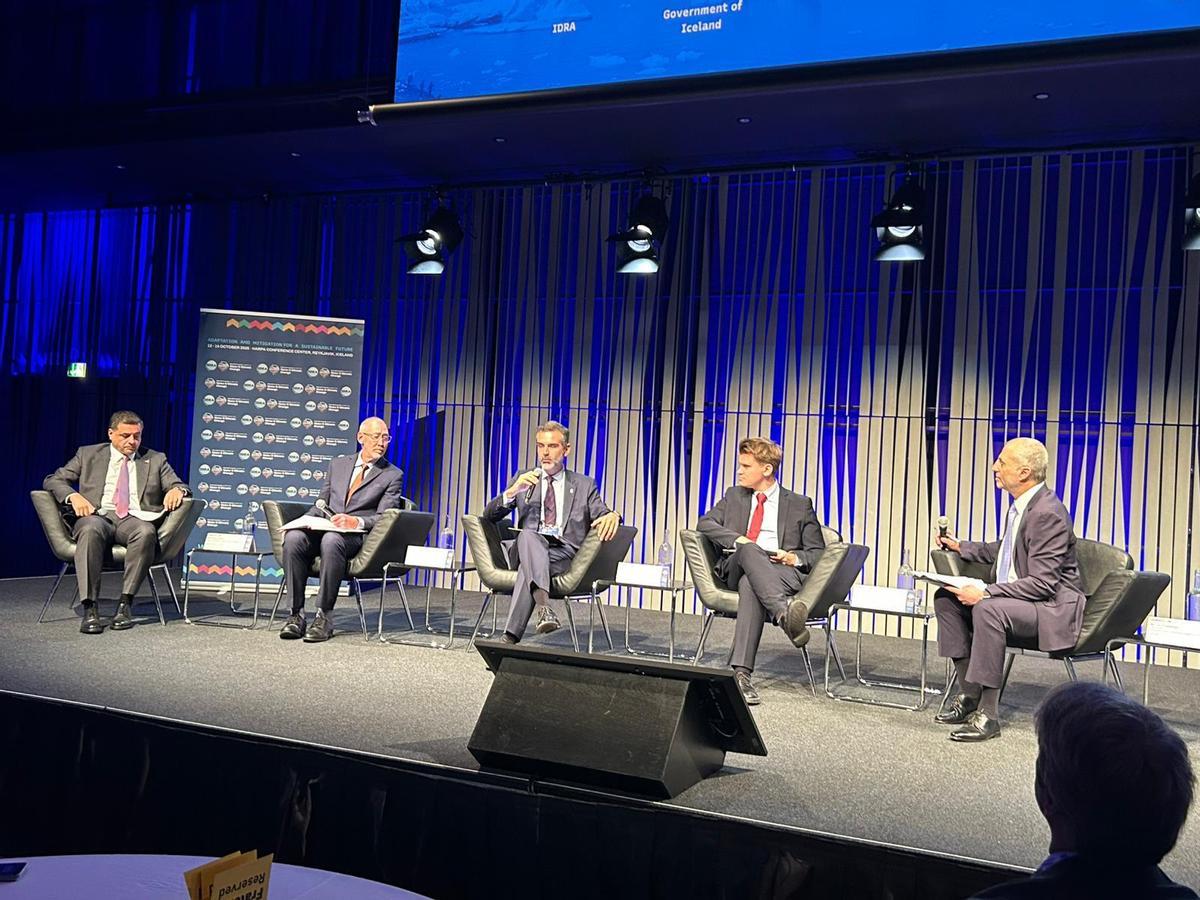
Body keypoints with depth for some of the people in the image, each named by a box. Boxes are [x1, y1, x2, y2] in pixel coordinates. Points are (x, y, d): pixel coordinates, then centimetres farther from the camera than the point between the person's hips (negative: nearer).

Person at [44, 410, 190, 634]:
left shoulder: (155, 460, 21)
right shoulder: (88, 454, 19)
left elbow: (180, 486, 15)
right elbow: (52, 480, 15)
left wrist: (177, 490, -11)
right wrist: (73, 495, -7)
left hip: (136, 519, 0)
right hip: (98, 515, 0)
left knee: (146, 532, -37)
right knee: (90, 528, -38)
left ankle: (125, 603, -30)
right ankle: (89, 608, -37)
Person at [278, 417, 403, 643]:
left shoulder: (393, 475, 8)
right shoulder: (338, 464, 21)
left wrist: (356, 521, -22)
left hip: (357, 536, -4)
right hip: (323, 528, 4)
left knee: (331, 540, -38)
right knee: (293, 537, -29)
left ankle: (324, 616, -31)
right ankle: (296, 614, -24)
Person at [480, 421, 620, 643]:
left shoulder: (584, 485, 20)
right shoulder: (523, 479, 21)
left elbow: (603, 517, 10)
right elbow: (490, 515, 12)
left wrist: (612, 516, -17)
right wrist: (512, 491, -8)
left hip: (566, 552, -1)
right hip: (529, 548, 1)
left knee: (529, 567, -35)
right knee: (527, 534, -37)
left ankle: (510, 637, -42)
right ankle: (543, 604, -56)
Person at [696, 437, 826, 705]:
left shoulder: (800, 505, 19)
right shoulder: (734, 496, 26)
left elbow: (817, 552, 16)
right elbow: (704, 523, 10)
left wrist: (795, 558, -9)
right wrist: (738, 540, -8)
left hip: (783, 571, -1)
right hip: (737, 567, 1)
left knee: (750, 585, -40)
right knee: (749, 550, -39)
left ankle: (740, 671, -54)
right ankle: (784, 612, -63)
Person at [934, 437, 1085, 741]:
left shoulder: (1048, 513, -22)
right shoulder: (1020, 505, 6)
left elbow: (1042, 583, -26)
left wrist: (985, 593, -28)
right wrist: (961, 547, 16)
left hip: (1051, 608, -10)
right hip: (1014, 598, 10)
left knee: (988, 609, -35)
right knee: (946, 598, -1)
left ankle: (988, 714, -25)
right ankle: (970, 693, 4)